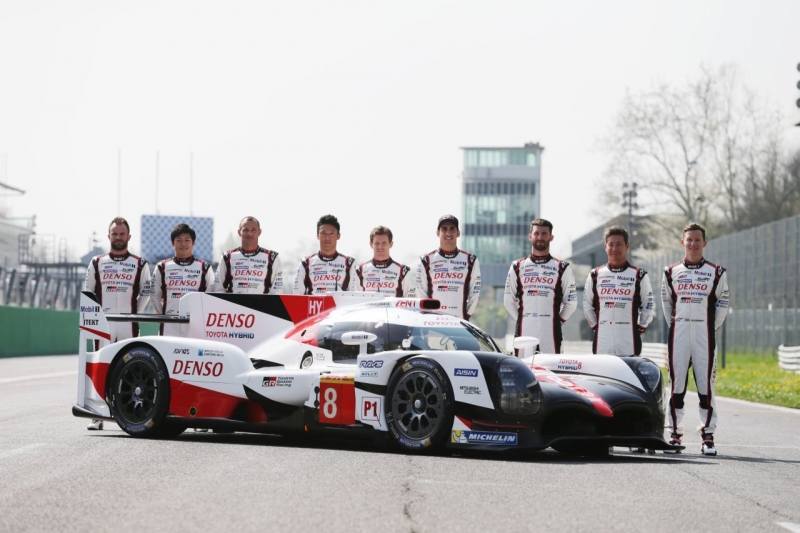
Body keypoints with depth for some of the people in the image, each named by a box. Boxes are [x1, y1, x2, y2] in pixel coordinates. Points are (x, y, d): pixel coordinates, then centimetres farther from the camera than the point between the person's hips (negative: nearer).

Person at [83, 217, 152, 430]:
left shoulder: (139, 264, 8)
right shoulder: (97, 263, 11)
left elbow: (146, 293, 11)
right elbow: (88, 293, 12)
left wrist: (135, 314, 2)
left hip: (129, 325, -1)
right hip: (103, 323, 1)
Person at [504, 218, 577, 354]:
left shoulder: (562, 268, 9)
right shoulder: (518, 267, 12)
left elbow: (571, 302, 12)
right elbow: (509, 300, 15)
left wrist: (557, 320, 5)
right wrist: (521, 320, 7)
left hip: (551, 333, -1)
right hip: (524, 332, 1)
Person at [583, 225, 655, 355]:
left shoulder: (639, 276, 5)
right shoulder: (595, 275, 10)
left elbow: (648, 307, 9)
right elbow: (587, 306, 17)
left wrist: (640, 329, 3)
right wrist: (596, 326, 9)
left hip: (629, 344, -2)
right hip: (602, 343, 2)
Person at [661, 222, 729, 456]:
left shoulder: (716, 273, 5)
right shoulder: (671, 273, 9)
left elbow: (722, 304, 9)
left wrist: (712, 329, 6)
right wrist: (675, 327, 12)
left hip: (705, 335, -1)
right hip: (678, 336, 1)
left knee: (706, 383, -3)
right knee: (676, 383, 2)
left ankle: (708, 436, 0)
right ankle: (675, 434, 6)